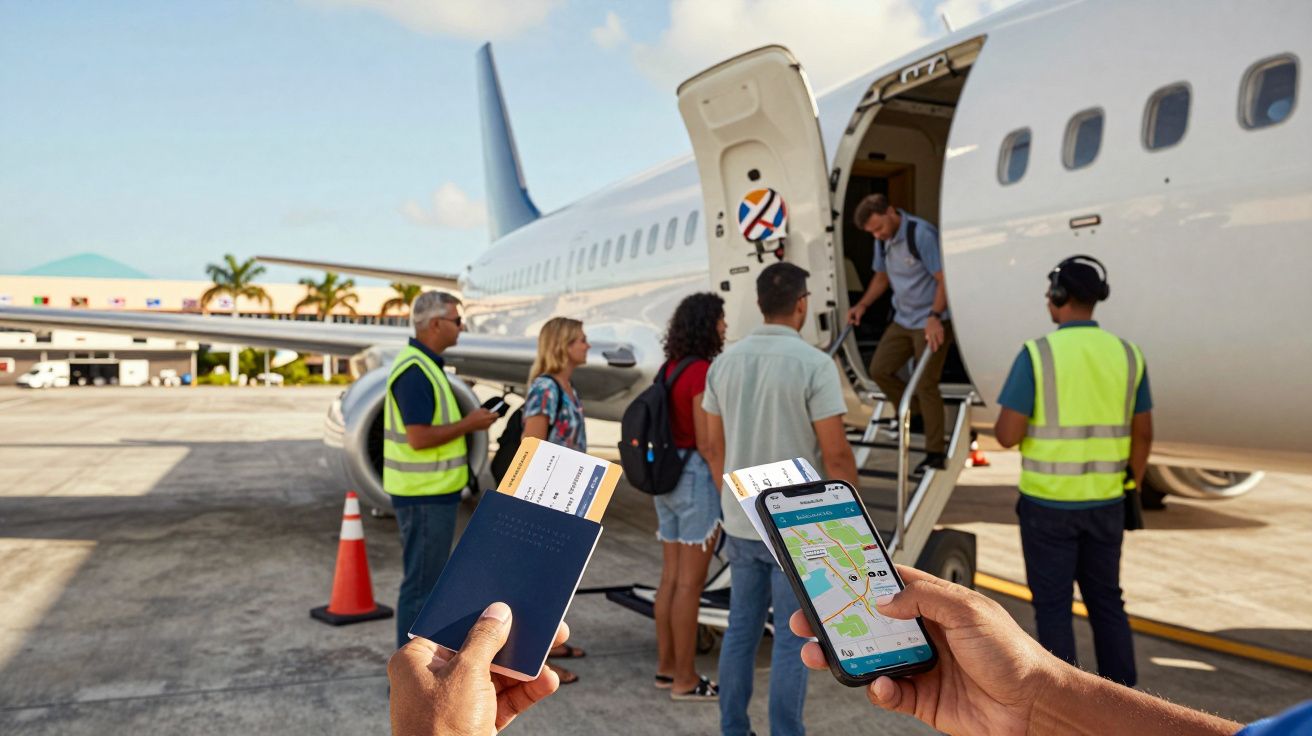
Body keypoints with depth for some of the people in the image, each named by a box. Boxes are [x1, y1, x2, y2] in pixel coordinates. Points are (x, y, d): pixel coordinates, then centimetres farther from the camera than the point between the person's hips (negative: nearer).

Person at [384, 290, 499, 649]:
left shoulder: (424, 364, 13)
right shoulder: (415, 370, -20)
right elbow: (418, 437, -25)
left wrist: (471, 419, 9)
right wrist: (468, 424, -15)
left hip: (433, 492, 10)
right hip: (424, 495, -10)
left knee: (430, 579, 18)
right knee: (421, 583, -1)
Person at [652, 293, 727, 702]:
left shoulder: (671, 369, 9)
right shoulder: (703, 372, -18)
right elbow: (707, 443, -20)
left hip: (670, 476, 9)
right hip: (697, 477, -9)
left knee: (671, 576, 14)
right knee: (690, 582, -1)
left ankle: (666, 667, 23)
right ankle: (685, 680, 8)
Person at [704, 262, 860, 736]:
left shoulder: (724, 363, 2)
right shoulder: (814, 364, -15)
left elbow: (716, 448, 8)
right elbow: (836, 454, -16)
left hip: (741, 523, 6)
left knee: (741, 629, 16)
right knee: (793, 638, 5)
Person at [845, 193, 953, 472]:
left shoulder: (921, 234, -20)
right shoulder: (883, 241, 5)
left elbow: (944, 280, -21)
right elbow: (882, 277, 19)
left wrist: (934, 318, -31)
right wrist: (862, 306, 6)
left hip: (932, 321, -8)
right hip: (903, 320, 8)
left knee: (925, 384, -7)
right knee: (879, 369, 6)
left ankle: (936, 453, 5)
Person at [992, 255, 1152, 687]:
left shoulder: (1037, 354, -15)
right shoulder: (1127, 354, 1)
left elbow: (1008, 435, -16)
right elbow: (1143, 433, 7)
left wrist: (1005, 422, 7)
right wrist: (1132, 489, 19)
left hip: (1048, 503, -4)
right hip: (1104, 502, 5)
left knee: (1053, 606, 7)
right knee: (1106, 601, 18)